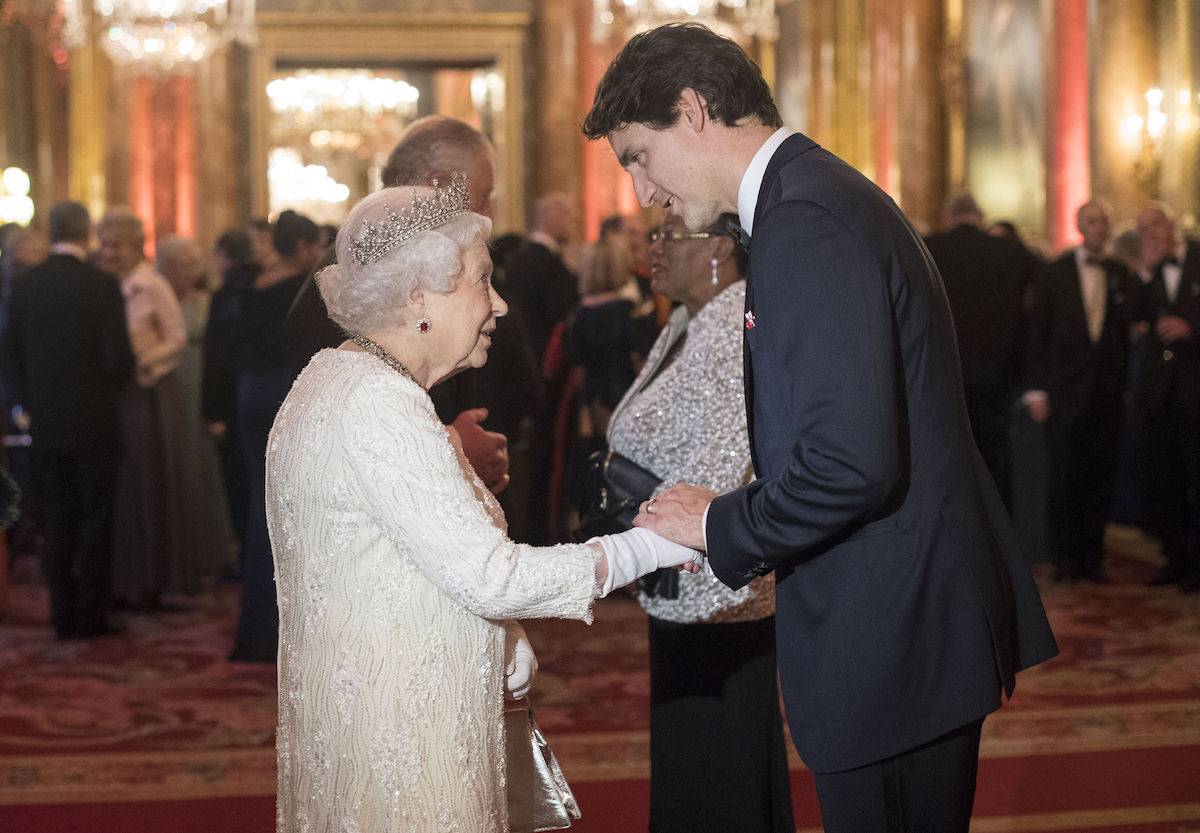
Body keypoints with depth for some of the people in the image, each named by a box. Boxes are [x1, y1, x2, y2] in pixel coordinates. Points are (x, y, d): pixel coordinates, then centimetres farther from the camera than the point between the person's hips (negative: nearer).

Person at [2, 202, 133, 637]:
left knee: (57, 523, 10)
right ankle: (91, 614, 6)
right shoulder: (102, 285, -12)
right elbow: (119, 357, -14)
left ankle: (63, 616, 12)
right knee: (95, 520, 5)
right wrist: (106, 390, 6)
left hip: (45, 422, 4)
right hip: (93, 422, -4)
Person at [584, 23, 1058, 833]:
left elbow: (851, 463, -28)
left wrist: (720, 525, -12)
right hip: (916, 615, 10)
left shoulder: (805, 223, -20)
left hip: (889, 636, -10)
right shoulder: (822, 193, 13)